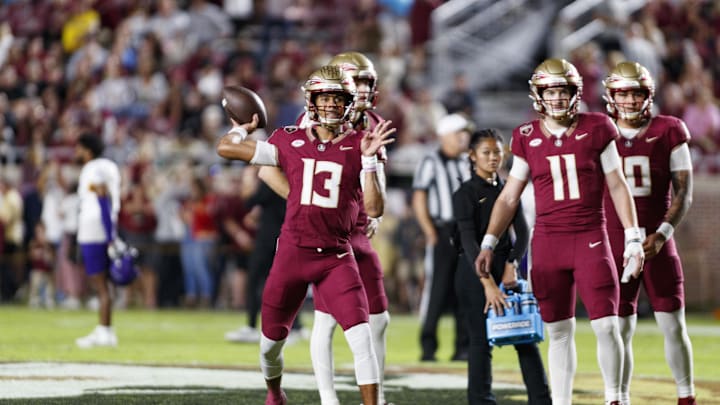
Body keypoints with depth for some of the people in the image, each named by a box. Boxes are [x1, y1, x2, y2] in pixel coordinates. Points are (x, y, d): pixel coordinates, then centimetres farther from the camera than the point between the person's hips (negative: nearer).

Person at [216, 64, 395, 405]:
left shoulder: (358, 147, 0)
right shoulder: (291, 141, 2)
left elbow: (374, 209, -8)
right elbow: (226, 148, 3)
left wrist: (369, 160, -16)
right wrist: (245, 125, 18)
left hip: (336, 258, -1)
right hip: (292, 252, 2)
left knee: (361, 338, -18)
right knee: (272, 339, 15)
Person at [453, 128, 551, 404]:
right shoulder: (465, 194, -5)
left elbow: (522, 232, 6)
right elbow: (469, 241, -14)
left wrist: (512, 264, -13)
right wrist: (487, 283, -24)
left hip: (506, 267, 5)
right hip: (474, 270, -5)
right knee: (482, 340, -4)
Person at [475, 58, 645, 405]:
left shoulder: (596, 129, 1)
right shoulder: (527, 138, 5)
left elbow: (617, 186, 5)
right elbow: (509, 197, 11)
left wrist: (633, 238, 0)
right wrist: (488, 244, 3)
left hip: (590, 239, -2)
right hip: (548, 243, 2)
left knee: (606, 325, -7)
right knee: (559, 331, 5)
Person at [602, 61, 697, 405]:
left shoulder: (668, 132, 1)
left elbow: (683, 192, -1)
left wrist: (662, 234, -14)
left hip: (658, 243, -1)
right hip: (615, 244, 1)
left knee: (673, 325, 1)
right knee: (620, 328, 2)